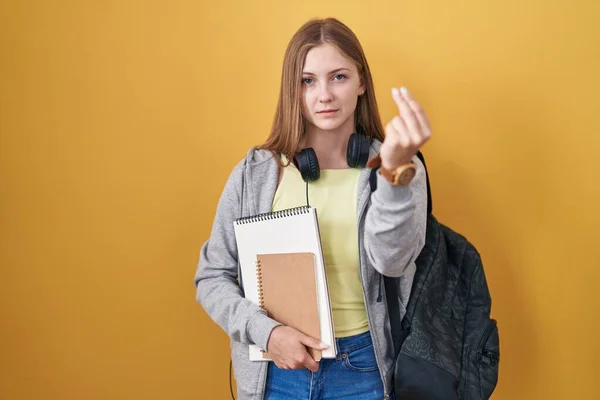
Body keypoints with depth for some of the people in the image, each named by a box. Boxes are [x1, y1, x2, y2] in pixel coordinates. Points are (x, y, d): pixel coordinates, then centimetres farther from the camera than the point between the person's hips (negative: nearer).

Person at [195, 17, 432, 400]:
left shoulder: (397, 168, -6)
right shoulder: (255, 173, -4)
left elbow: (392, 261, -24)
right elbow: (213, 277, 0)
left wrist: (397, 169, -38)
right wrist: (266, 331, -15)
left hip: (363, 367, 0)